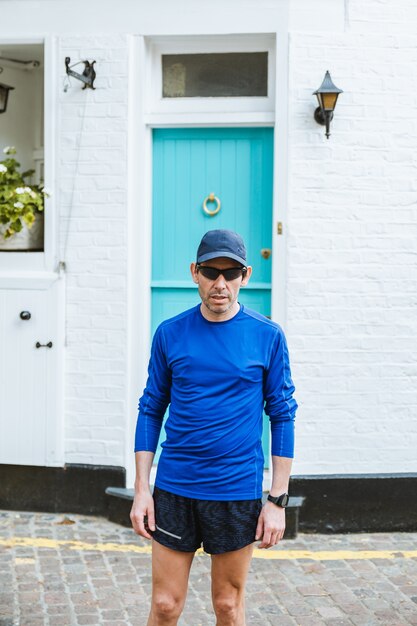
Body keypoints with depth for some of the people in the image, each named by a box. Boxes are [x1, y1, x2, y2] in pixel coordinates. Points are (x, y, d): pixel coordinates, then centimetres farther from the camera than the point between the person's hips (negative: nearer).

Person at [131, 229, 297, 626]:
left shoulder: (268, 336, -3)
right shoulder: (169, 333, 1)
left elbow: (282, 415, 0)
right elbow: (151, 410, 7)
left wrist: (278, 500, -4)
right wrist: (141, 488, 0)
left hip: (238, 491, -1)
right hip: (174, 488, 1)